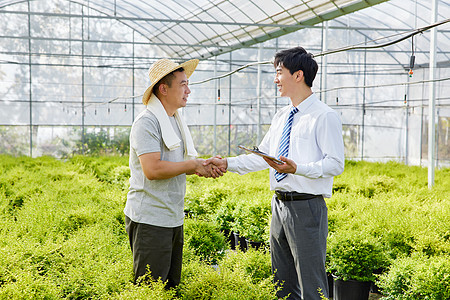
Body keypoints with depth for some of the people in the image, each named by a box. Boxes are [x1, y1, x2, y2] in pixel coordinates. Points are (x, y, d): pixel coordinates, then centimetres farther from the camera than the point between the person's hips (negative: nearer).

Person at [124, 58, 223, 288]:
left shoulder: (176, 121, 15)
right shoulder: (147, 122, -15)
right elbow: (152, 169, -25)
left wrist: (205, 166, 2)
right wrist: (192, 165, -15)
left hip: (173, 218, 9)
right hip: (150, 220, -9)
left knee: (172, 284, 16)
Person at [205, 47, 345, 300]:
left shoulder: (325, 116, -10)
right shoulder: (281, 117, 15)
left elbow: (336, 164, -14)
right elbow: (261, 157, 17)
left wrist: (297, 168, -26)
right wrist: (227, 163, 6)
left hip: (307, 207, -8)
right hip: (280, 204, 8)